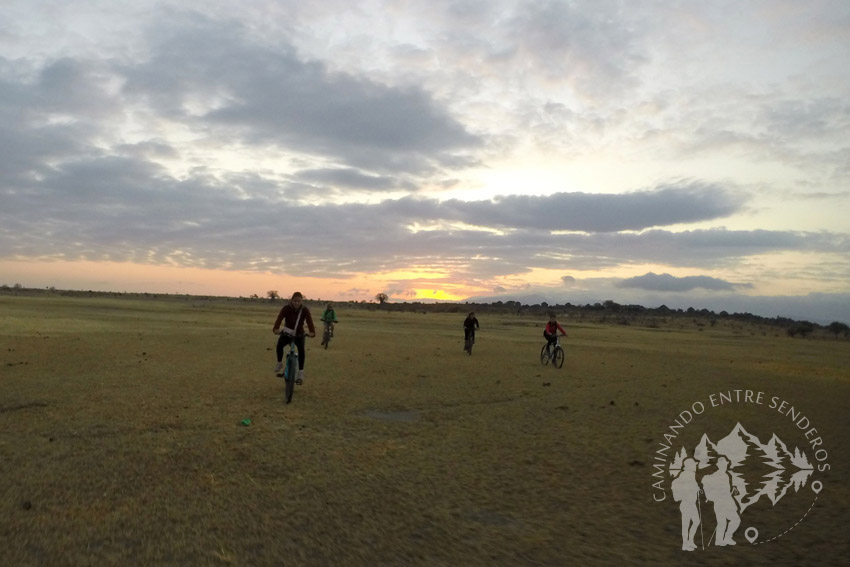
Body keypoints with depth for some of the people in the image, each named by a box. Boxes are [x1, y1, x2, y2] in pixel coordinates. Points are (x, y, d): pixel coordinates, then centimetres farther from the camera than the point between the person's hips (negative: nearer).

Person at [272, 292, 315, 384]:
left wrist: (312, 332, -44)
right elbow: (279, 318, -28)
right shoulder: (286, 308, -14)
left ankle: (300, 373, -19)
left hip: (299, 334, 0)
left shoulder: (305, 310, -13)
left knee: (301, 349, -27)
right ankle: (279, 363, -3)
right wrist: (276, 329, -47)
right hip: (287, 333, 0)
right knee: (279, 344, -30)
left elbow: (309, 321, -25)